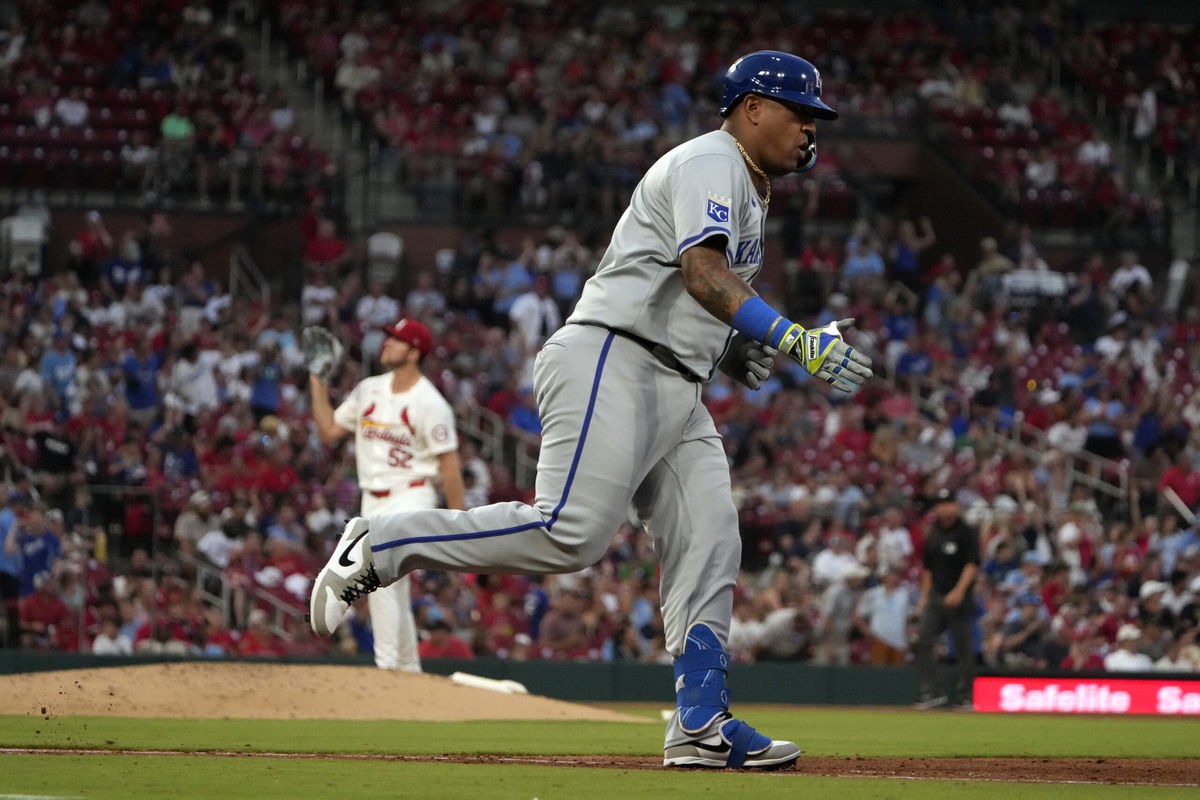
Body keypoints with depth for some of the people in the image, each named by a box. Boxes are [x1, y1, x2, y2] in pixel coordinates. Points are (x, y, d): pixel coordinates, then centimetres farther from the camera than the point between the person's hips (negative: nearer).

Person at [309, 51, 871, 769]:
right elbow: (703, 272, -25)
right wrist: (796, 340, -34)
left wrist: (734, 350, 12)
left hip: (675, 392, 10)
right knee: (570, 534, -21)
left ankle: (700, 723, -3)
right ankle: (380, 547, -10)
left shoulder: (748, 193, 26)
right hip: (609, 366, -10)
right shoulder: (711, 162, -7)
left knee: (710, 547, -1)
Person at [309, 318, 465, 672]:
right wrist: (319, 384, 6)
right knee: (392, 589, 11)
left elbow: (449, 463, -10)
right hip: (372, 501, 7)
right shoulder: (369, 390, 9)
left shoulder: (430, 403, -11)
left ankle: (387, 665, -20)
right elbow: (328, 431, 13)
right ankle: (409, 670, 21)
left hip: (410, 496, -7)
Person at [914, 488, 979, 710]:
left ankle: (966, 697, 4)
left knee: (963, 647, -2)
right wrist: (924, 597, 16)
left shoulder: (966, 533, -4)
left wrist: (959, 591, -22)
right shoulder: (934, 534, 15)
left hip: (960, 598, -6)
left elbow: (972, 565, -11)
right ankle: (930, 693, -5)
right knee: (923, 641, -6)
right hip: (935, 597, 6)